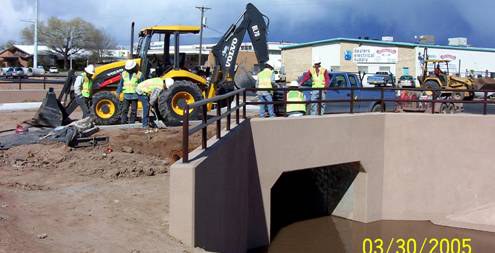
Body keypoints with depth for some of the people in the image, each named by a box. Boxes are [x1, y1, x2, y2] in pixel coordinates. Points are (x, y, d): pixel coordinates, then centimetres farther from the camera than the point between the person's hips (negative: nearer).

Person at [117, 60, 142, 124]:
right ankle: (123, 121, 9)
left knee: (133, 110, 3)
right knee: (125, 109, 3)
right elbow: (121, 84, 13)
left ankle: (132, 122, 10)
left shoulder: (138, 74, -2)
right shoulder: (124, 74, 7)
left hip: (134, 95, -2)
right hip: (126, 95, 2)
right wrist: (118, 92, 9)